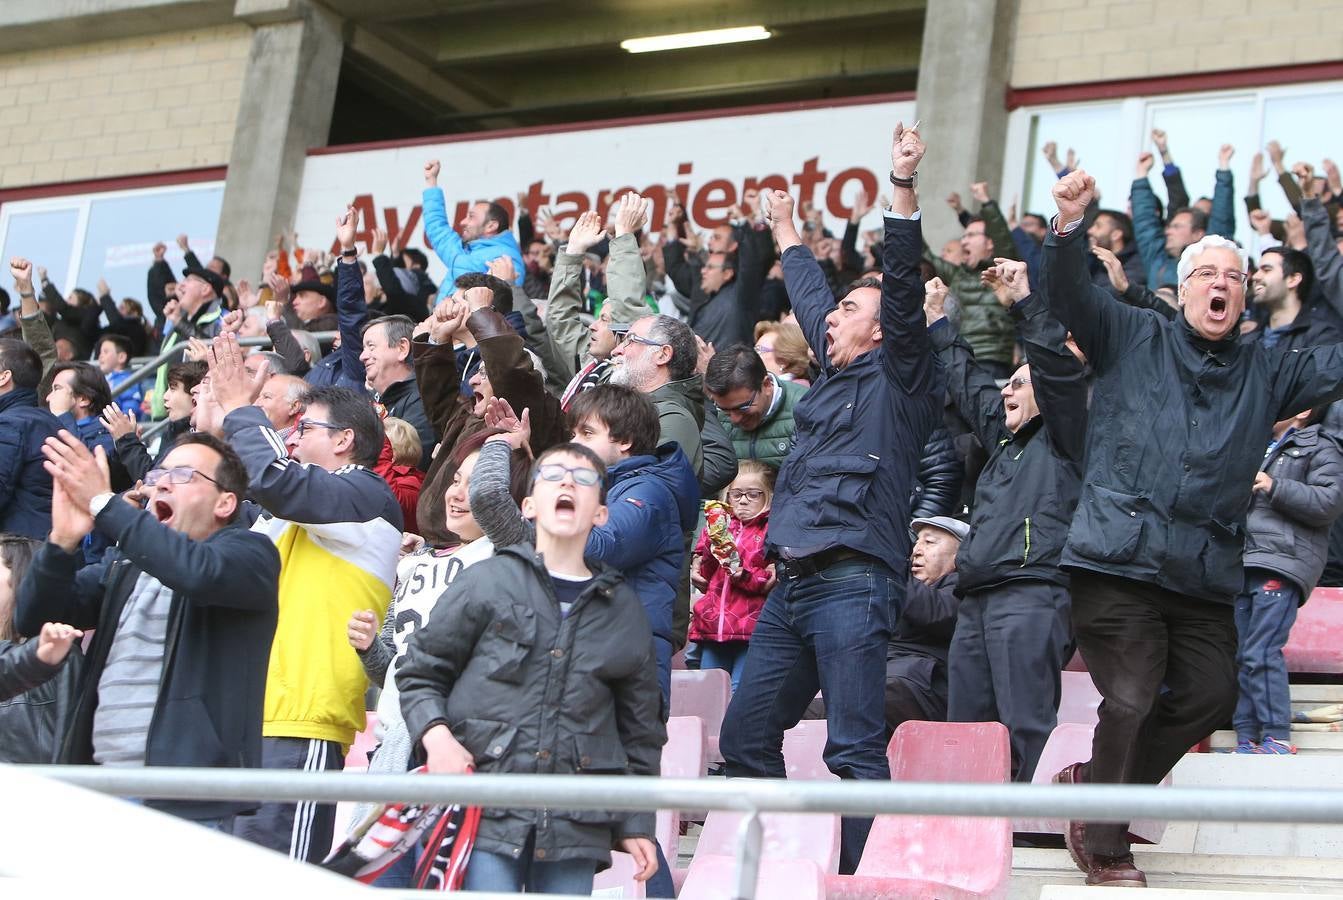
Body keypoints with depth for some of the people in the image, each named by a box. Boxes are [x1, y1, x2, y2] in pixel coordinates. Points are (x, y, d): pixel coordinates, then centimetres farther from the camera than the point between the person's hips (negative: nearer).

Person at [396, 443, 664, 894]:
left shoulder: (624, 610, 12)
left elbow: (639, 729, 17)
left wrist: (636, 824, 13)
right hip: (485, 817, -3)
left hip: (576, 829, 3)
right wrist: (435, 735, -9)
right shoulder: (486, 582, 4)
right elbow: (419, 672, 10)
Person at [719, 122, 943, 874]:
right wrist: (788, 232, 48)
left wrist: (904, 189, -20)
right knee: (745, 736, 9)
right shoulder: (835, 374, 21)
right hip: (792, 587, 9)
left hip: (851, 585, -9)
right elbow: (810, 296, 36)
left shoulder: (897, 377, 2)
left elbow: (903, 291, -11)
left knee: (855, 748, -12)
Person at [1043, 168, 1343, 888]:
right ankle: (1103, 848, 3)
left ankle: (1096, 782, 27)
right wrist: (1068, 224, -26)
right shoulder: (1132, 339, 8)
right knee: (1132, 698, -13)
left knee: (1208, 699, 5)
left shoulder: (1266, 374, 17)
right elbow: (1066, 294, -5)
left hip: (1205, 579, 5)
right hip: (1117, 561, -5)